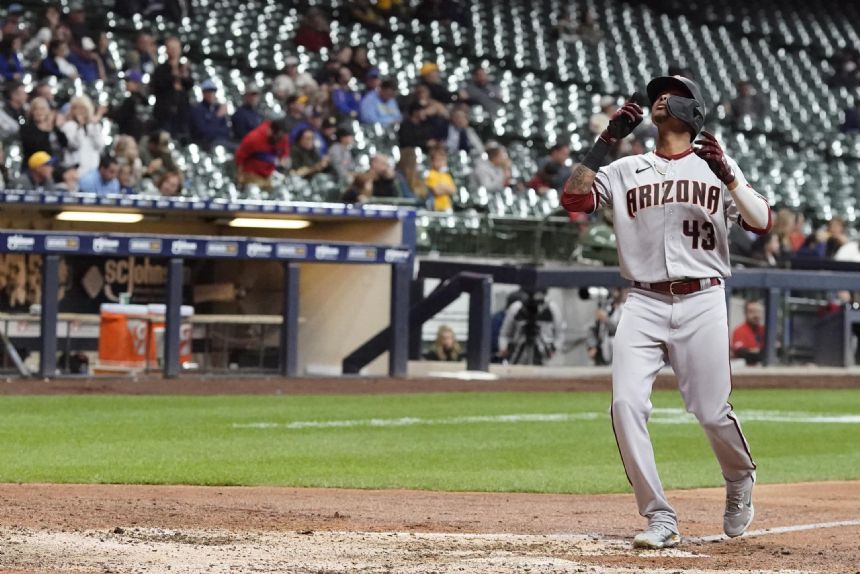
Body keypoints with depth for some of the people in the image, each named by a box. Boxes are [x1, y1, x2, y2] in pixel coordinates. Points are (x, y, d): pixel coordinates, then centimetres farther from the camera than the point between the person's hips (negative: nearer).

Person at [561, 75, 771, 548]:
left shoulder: (716, 167, 10)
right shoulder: (625, 171, 13)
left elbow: (761, 223, -1)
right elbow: (573, 198, -2)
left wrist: (727, 176, -15)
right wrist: (607, 140, -6)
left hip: (702, 301, -1)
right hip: (644, 304, 1)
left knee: (712, 412, -3)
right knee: (627, 405, -16)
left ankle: (740, 481, 30)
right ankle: (660, 519, -9)